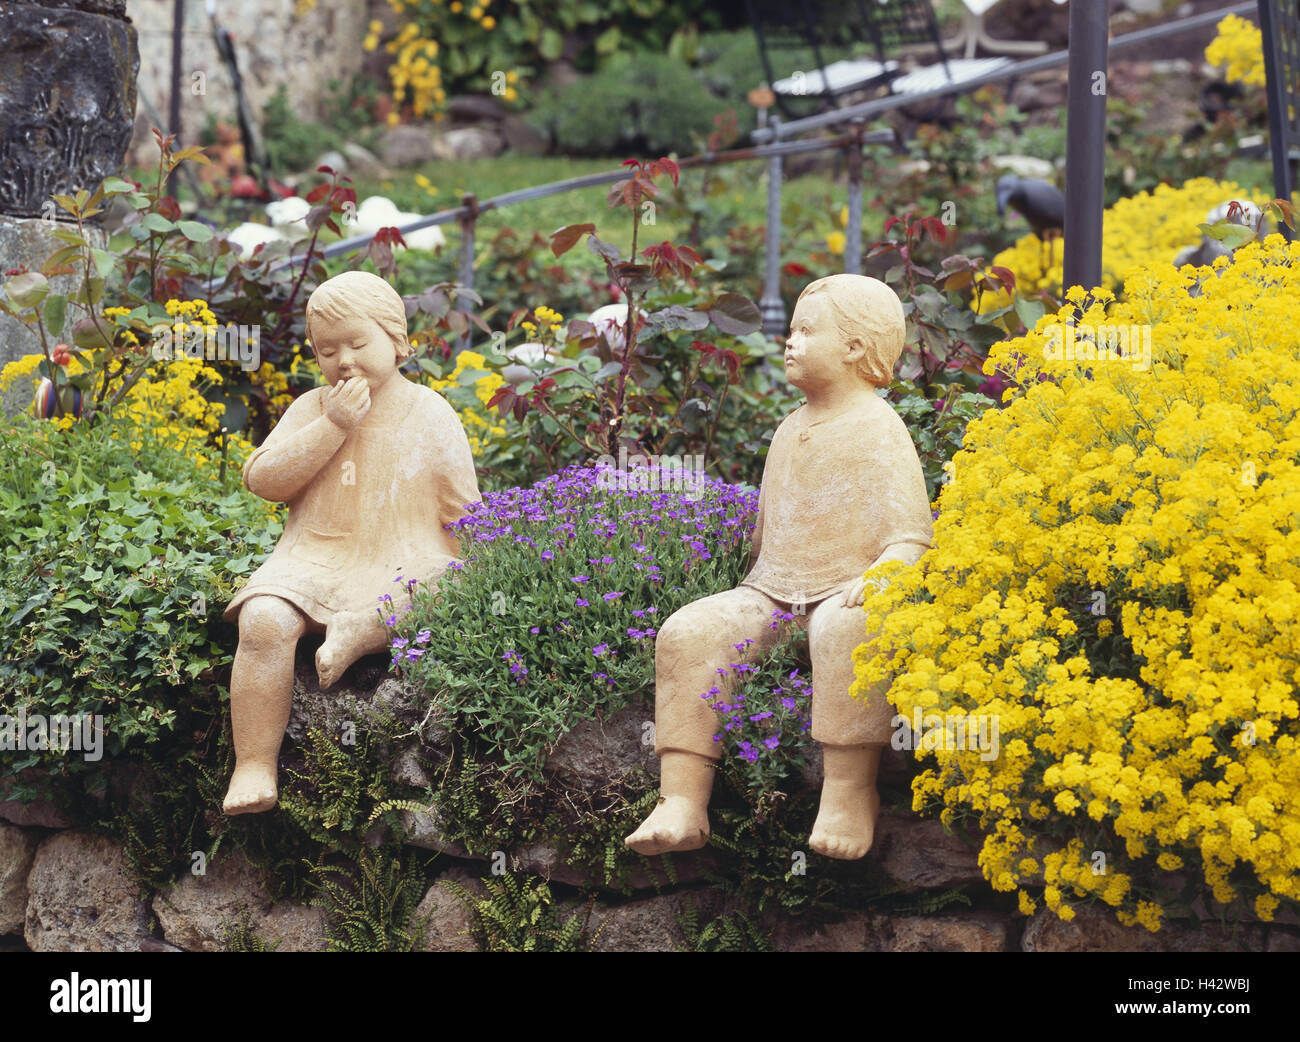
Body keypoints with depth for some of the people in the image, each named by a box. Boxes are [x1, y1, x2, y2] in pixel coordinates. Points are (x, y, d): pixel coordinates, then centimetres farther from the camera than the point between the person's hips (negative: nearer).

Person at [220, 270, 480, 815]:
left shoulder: (430, 414, 7)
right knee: (263, 621, -27)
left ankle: (361, 627, -40)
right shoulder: (311, 408, 12)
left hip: (404, 564, -1)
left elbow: (463, 513, 10)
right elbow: (262, 480, -2)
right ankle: (254, 767, -25)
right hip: (315, 561, 1)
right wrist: (331, 427, -9)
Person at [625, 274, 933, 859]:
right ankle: (681, 805, -23)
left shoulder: (878, 430, -3)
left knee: (845, 630, -42)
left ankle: (849, 792, -33)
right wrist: (755, 582, 19)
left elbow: (911, 534, -11)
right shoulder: (792, 429, 20)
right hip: (771, 592, 7)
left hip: (843, 594, -7)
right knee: (688, 632, -18)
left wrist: (876, 577, -29)